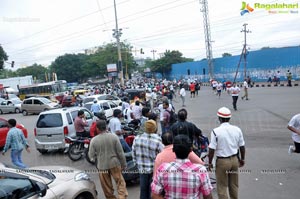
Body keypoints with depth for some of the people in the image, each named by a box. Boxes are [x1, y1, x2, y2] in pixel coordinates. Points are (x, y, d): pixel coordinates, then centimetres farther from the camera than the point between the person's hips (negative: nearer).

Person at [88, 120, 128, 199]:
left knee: (107, 187, 15)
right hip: (114, 164, 0)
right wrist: (123, 164, 4)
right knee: (120, 183, 12)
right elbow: (120, 152, -6)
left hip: (102, 166, 1)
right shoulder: (114, 137, -8)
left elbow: (91, 156, -4)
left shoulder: (94, 140, -9)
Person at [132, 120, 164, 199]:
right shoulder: (158, 141, -21)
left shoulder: (137, 138, -7)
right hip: (155, 169, -4)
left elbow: (134, 153, 2)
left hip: (142, 169, 4)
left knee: (143, 190, 17)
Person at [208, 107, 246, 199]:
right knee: (234, 185, 21)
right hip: (234, 159, 5)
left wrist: (210, 162, -4)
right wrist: (242, 159, 19)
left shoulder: (216, 131, -18)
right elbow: (242, 147, 4)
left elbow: (212, 150, -16)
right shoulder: (237, 129, -3)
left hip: (222, 161, -5)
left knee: (222, 186, 10)